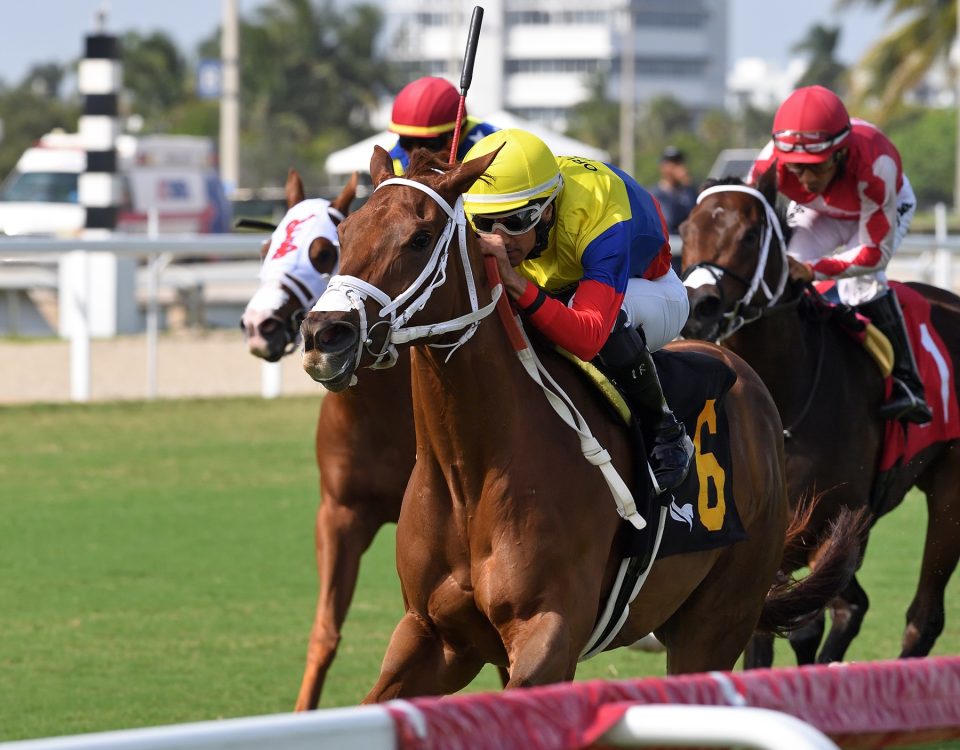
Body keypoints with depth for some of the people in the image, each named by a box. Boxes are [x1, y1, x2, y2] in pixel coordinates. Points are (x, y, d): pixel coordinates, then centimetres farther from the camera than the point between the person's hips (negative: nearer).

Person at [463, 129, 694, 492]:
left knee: (608, 313, -40)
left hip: (652, 293, -5)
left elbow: (588, 339, -52)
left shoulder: (600, 219, -42)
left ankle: (665, 432, -18)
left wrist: (517, 285, -63)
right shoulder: (485, 220, -25)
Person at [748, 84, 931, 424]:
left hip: (885, 209, -4)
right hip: (817, 213, 4)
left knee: (860, 280, -29)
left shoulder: (875, 164, -45)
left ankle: (907, 383, -26)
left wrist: (812, 271, -50)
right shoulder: (772, 163, -36)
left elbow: (876, 252, -38)